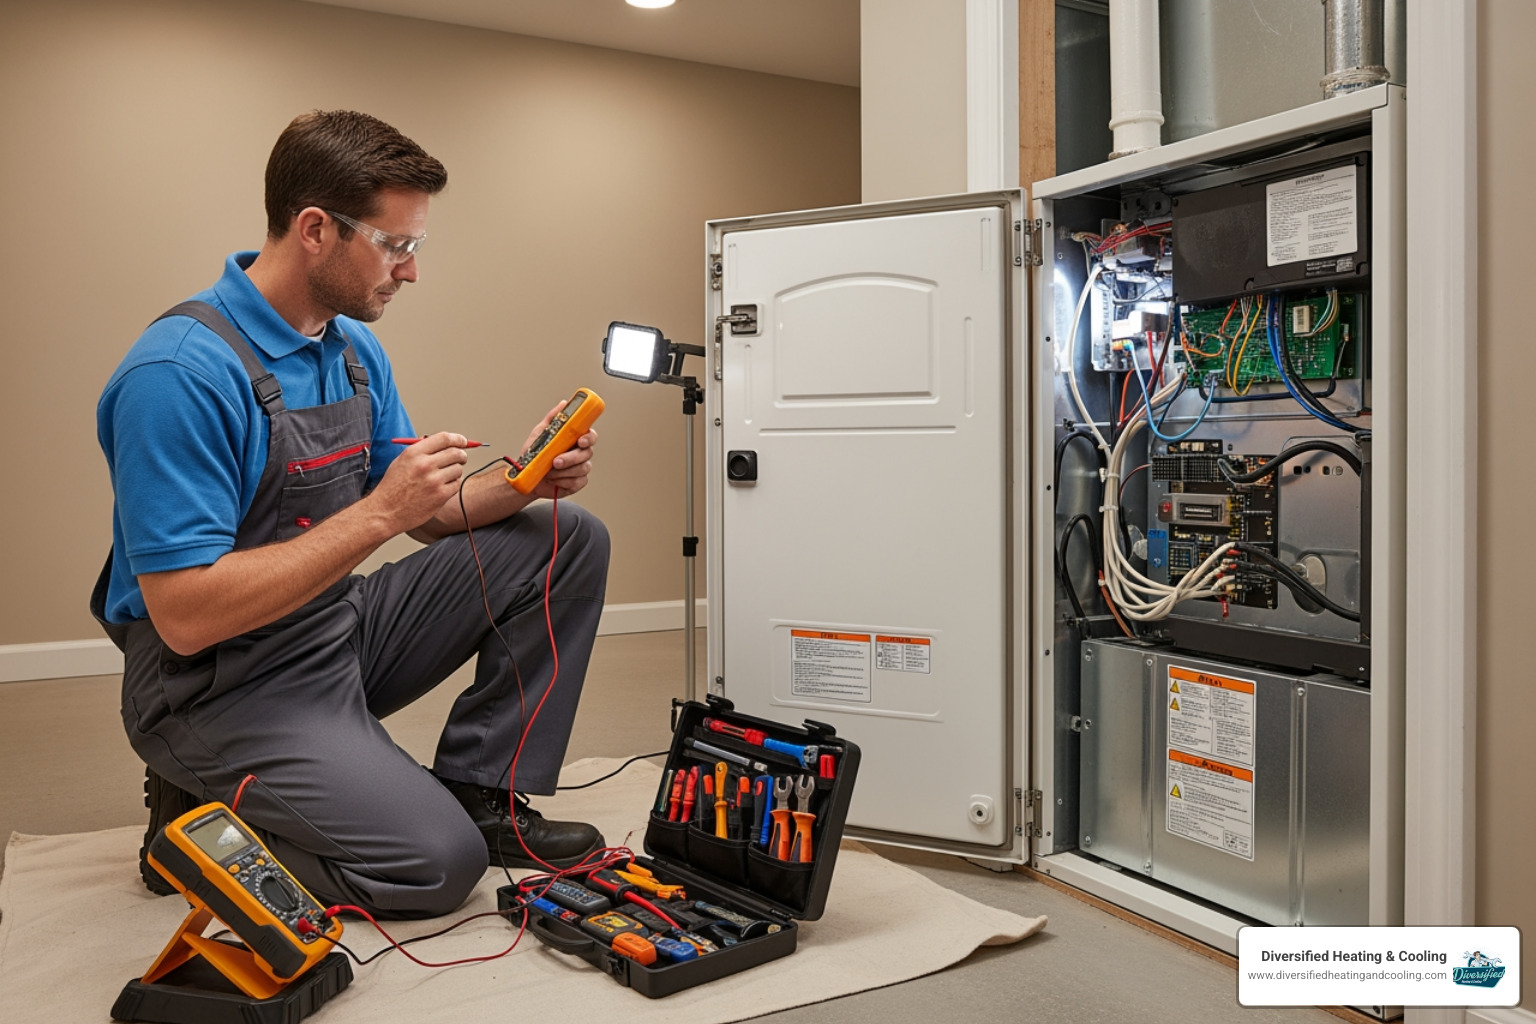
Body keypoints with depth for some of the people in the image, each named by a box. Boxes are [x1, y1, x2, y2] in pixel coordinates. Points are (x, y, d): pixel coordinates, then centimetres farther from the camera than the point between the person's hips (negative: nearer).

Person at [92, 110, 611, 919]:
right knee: (440, 860, -21)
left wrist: (525, 482, -10)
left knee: (568, 541, 1)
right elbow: (186, 618, -27)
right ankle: (197, 821, 4)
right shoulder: (181, 373, -24)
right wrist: (378, 514, -28)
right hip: (223, 688, -8)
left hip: (343, 636, 8)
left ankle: (477, 792, 5)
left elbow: (424, 515, 10)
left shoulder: (355, 350, 4)